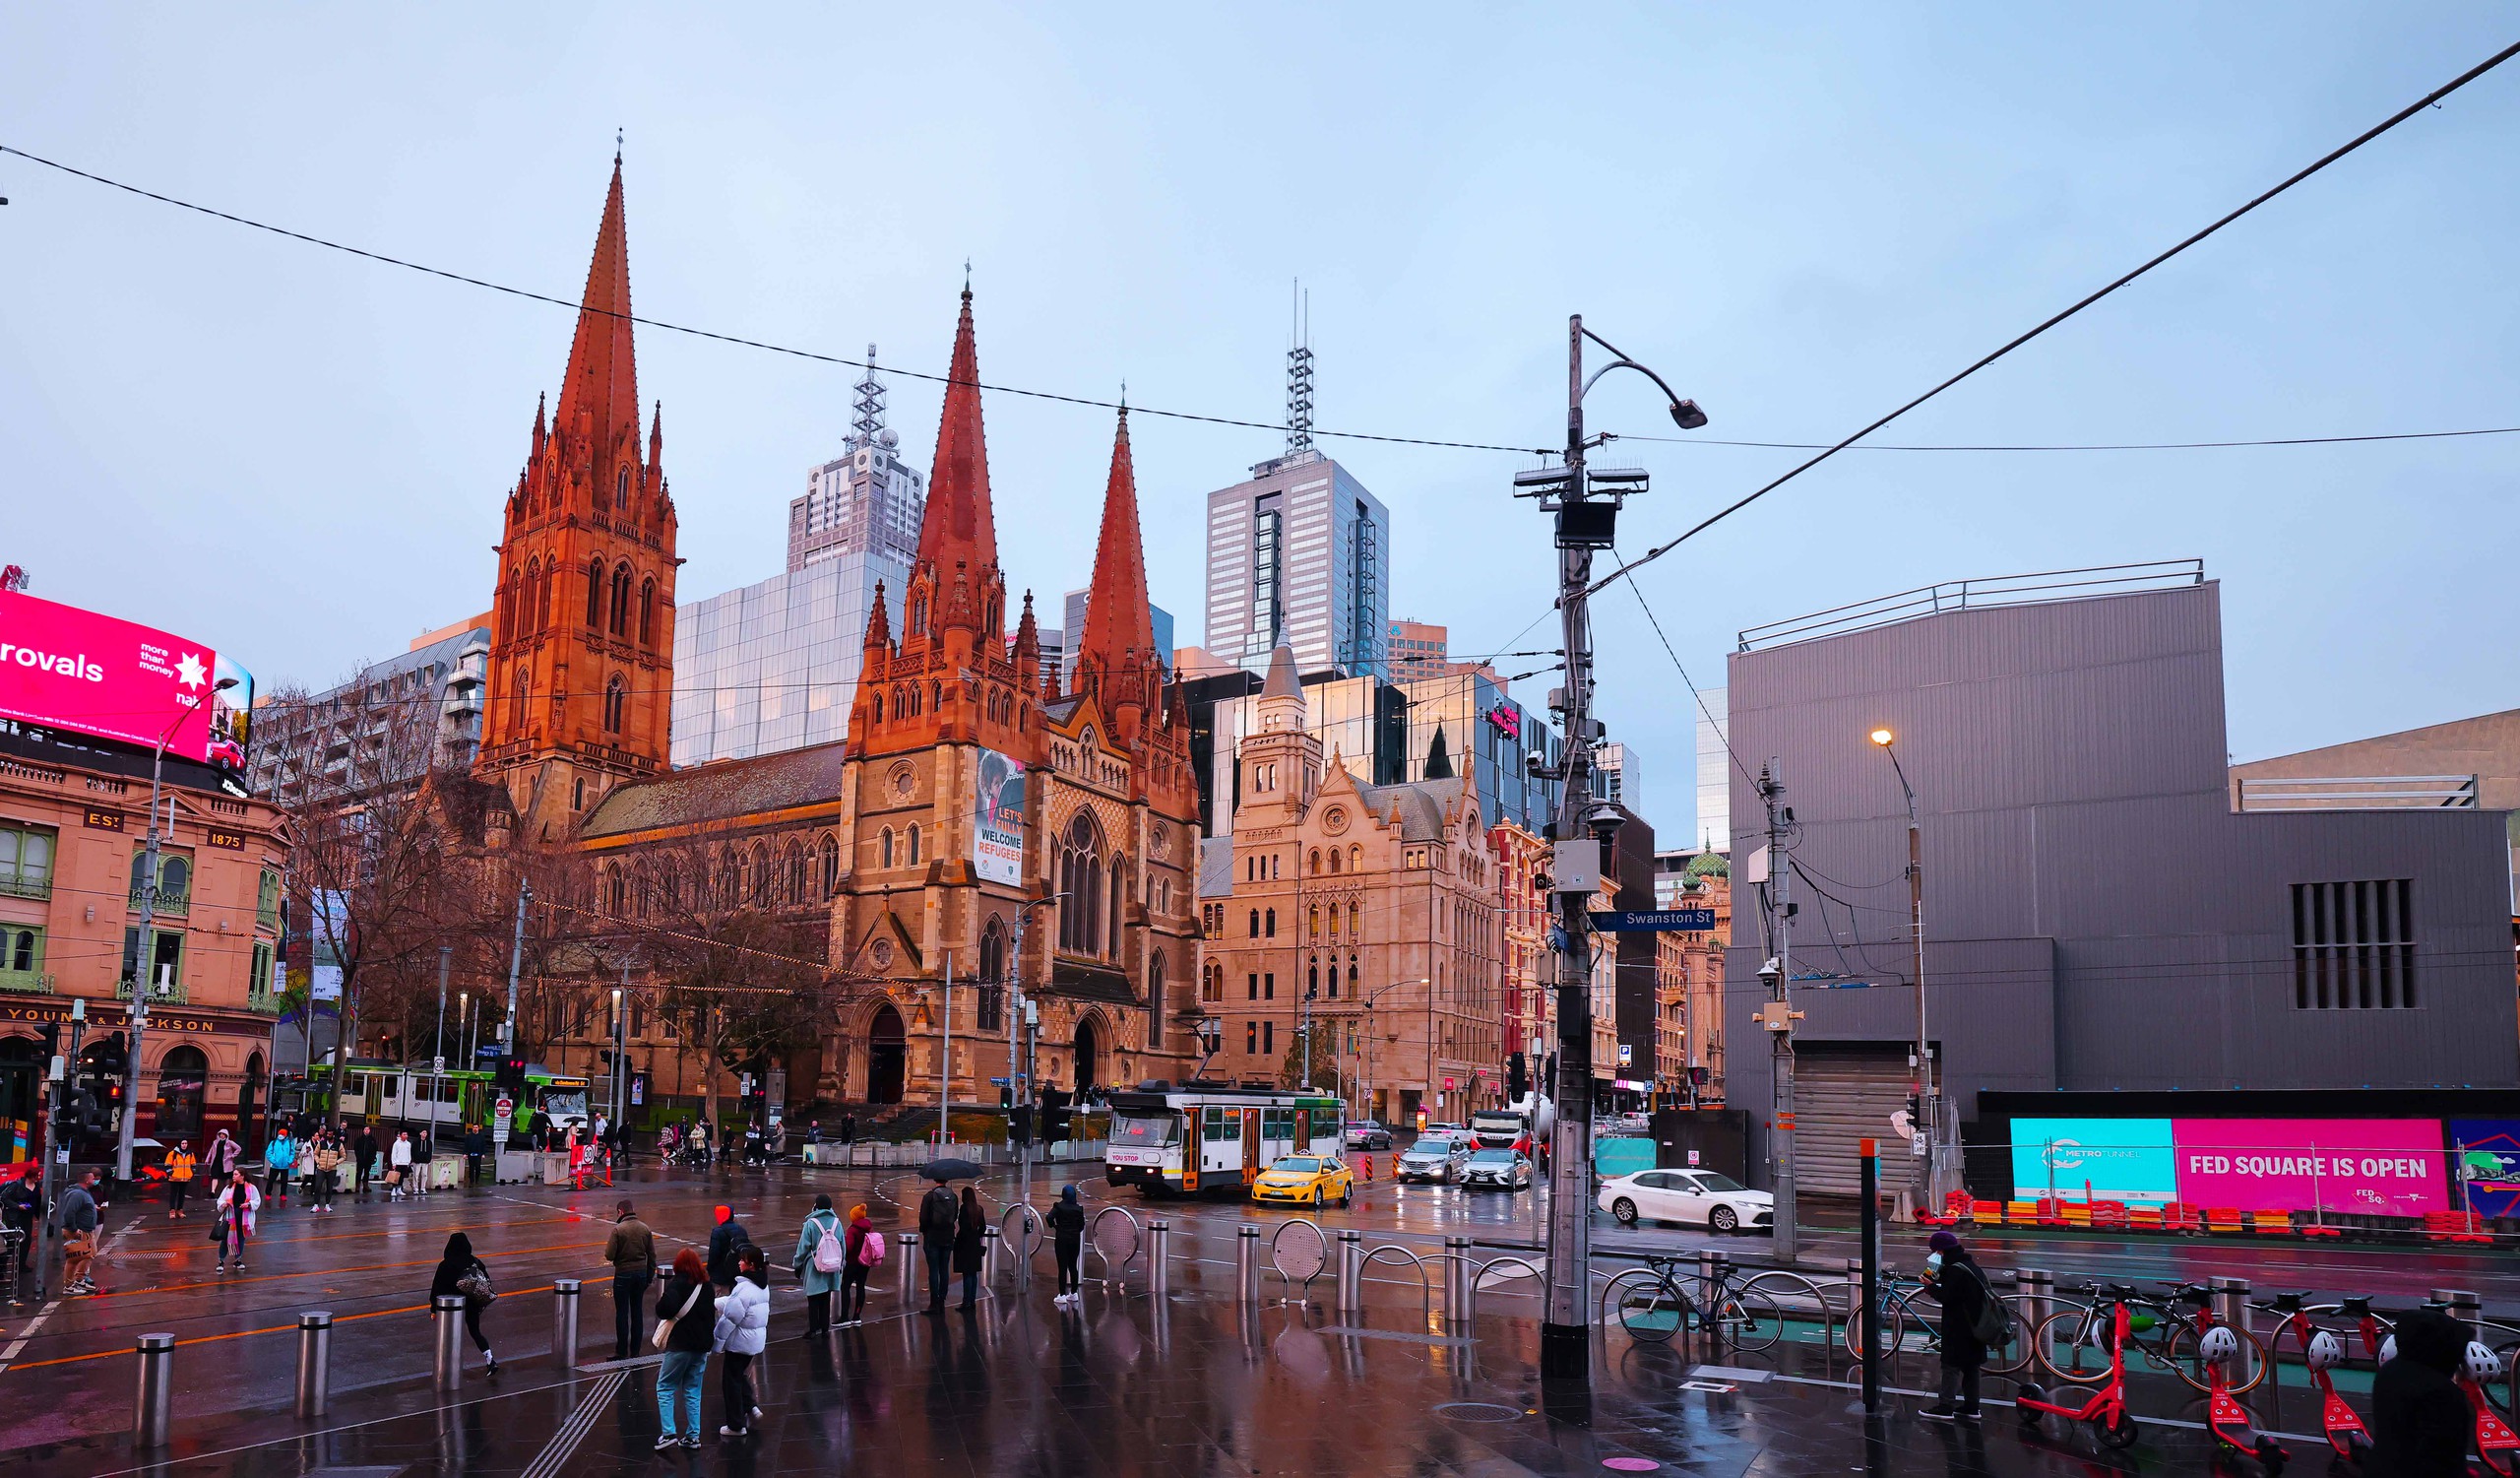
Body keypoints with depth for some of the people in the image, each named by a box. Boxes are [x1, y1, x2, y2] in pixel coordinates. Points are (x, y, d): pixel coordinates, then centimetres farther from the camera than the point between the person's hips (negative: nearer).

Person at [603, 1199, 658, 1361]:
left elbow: (609, 1255, -16)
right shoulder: (645, 1228, 3)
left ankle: (622, 1351, 4)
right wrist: (650, 1275, 14)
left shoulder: (618, 1229, -13)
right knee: (637, 1312, 12)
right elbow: (652, 1254, 6)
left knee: (622, 1313, 2)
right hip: (641, 1273, 5)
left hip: (623, 1274, -5)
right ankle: (635, 1350, 17)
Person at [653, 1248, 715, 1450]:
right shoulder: (707, 1286, 8)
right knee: (693, 1391, 13)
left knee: (665, 1387, 6)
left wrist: (668, 1315, -5)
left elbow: (665, 1309, -26)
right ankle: (693, 1436, 12)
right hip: (702, 1345, 6)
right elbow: (712, 1311, 15)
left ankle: (669, 1434, -3)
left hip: (680, 1345, -6)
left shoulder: (677, 1284, -12)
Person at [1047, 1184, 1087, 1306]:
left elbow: (1049, 1217, -20)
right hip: (1075, 1239, 3)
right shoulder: (1078, 1208, 0)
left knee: (1062, 1267, -2)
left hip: (1062, 1238, -3)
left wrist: (1054, 1225, -3)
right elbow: (1082, 1224, 3)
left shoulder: (1059, 1206, -7)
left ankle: (1062, 1295, -3)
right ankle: (1074, 1293, 16)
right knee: (1073, 1266, 13)